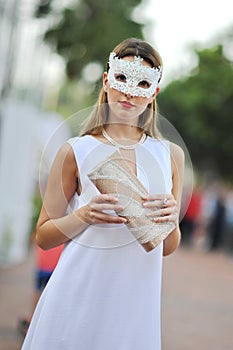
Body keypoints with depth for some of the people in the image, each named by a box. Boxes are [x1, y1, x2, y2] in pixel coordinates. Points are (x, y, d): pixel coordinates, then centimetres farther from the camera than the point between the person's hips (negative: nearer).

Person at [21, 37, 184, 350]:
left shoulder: (171, 155, 7)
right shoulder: (76, 152, -2)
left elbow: (167, 248, 12)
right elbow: (43, 236, 2)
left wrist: (171, 220, -9)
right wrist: (84, 215, -16)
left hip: (136, 300, 3)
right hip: (79, 297, -2)